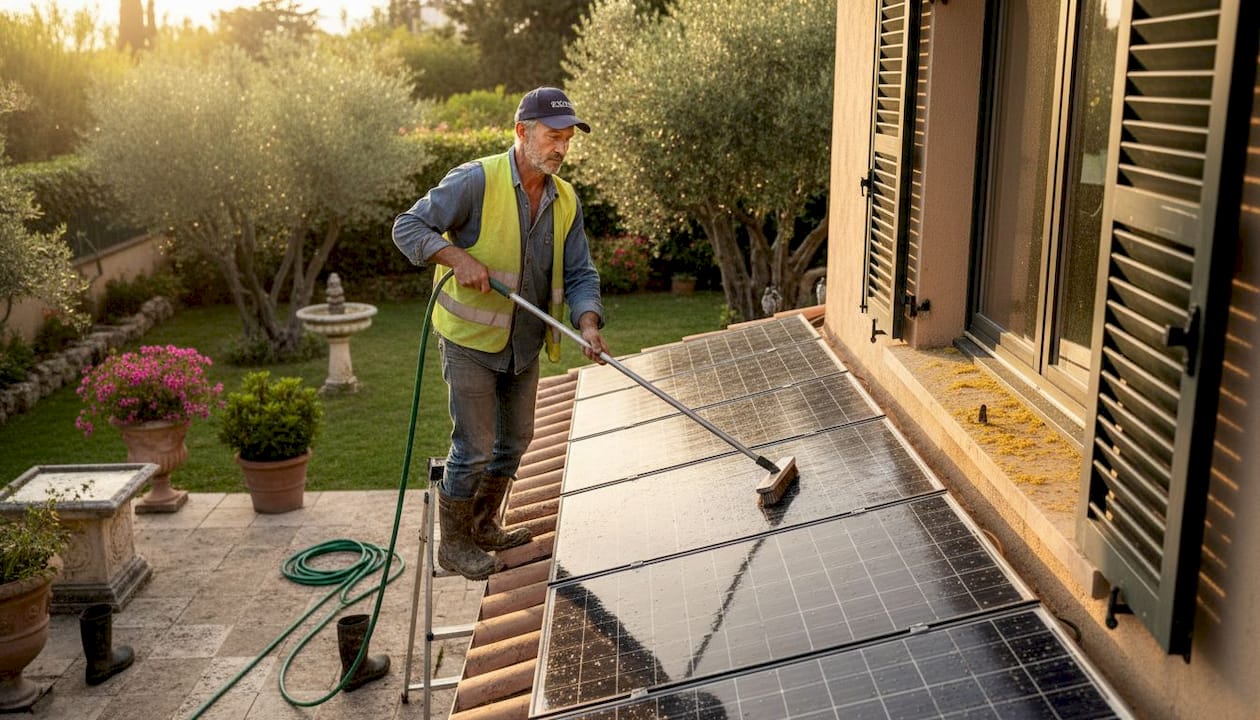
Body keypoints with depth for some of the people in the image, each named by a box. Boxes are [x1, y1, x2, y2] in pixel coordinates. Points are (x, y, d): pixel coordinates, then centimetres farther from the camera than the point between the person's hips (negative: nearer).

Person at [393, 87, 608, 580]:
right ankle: (453, 544, 20)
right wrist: (458, 257, -32)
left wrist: (587, 323, -20)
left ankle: (483, 526, 39)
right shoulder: (476, 180, -18)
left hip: (523, 344, 7)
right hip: (470, 340, -7)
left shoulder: (566, 201, 0)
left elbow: (579, 274, -2)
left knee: (515, 439, 18)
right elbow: (408, 227, -17)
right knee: (474, 447, -1)